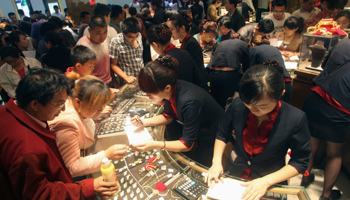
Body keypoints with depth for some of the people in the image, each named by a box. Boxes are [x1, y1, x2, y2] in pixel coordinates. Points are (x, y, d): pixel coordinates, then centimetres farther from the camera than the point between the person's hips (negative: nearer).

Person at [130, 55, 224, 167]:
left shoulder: (189, 102, -40)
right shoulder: (171, 90, -17)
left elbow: (187, 145, -28)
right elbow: (168, 117, 3)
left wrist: (155, 145, -37)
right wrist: (144, 122, -10)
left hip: (212, 138, -6)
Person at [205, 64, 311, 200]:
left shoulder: (296, 119, -22)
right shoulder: (237, 106, -18)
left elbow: (300, 162, -11)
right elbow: (222, 135, -1)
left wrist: (267, 181, -20)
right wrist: (216, 162, -15)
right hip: (233, 174, 0)